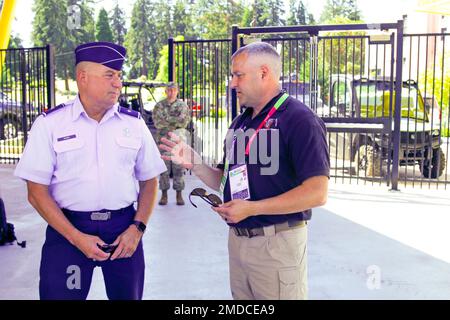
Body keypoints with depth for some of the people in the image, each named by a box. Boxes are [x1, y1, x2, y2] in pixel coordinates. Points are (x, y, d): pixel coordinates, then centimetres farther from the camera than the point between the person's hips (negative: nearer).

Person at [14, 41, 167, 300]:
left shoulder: (134, 123, 4)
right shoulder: (50, 124, -3)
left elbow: (149, 181, 9)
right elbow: (37, 192, -4)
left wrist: (137, 229, -4)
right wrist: (77, 238, -11)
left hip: (123, 228, 3)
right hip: (67, 227, -2)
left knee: (127, 295, 13)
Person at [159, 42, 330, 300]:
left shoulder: (299, 120, -13)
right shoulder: (240, 123, 12)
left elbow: (317, 194, -21)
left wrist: (251, 208, -21)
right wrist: (194, 163, -1)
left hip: (277, 243, -7)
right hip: (237, 238, 7)